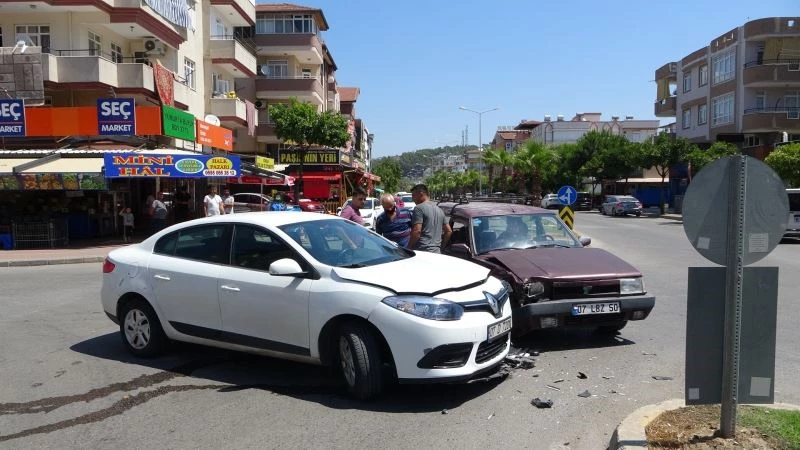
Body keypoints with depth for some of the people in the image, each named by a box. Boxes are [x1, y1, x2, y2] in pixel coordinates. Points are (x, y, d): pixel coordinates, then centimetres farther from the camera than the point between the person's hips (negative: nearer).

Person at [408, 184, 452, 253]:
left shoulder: (419, 208, -7)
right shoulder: (439, 210, 19)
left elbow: (417, 231, -17)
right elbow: (449, 231, 20)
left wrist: (408, 248, -10)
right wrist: (441, 246, 23)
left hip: (422, 251, -8)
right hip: (437, 252, 8)